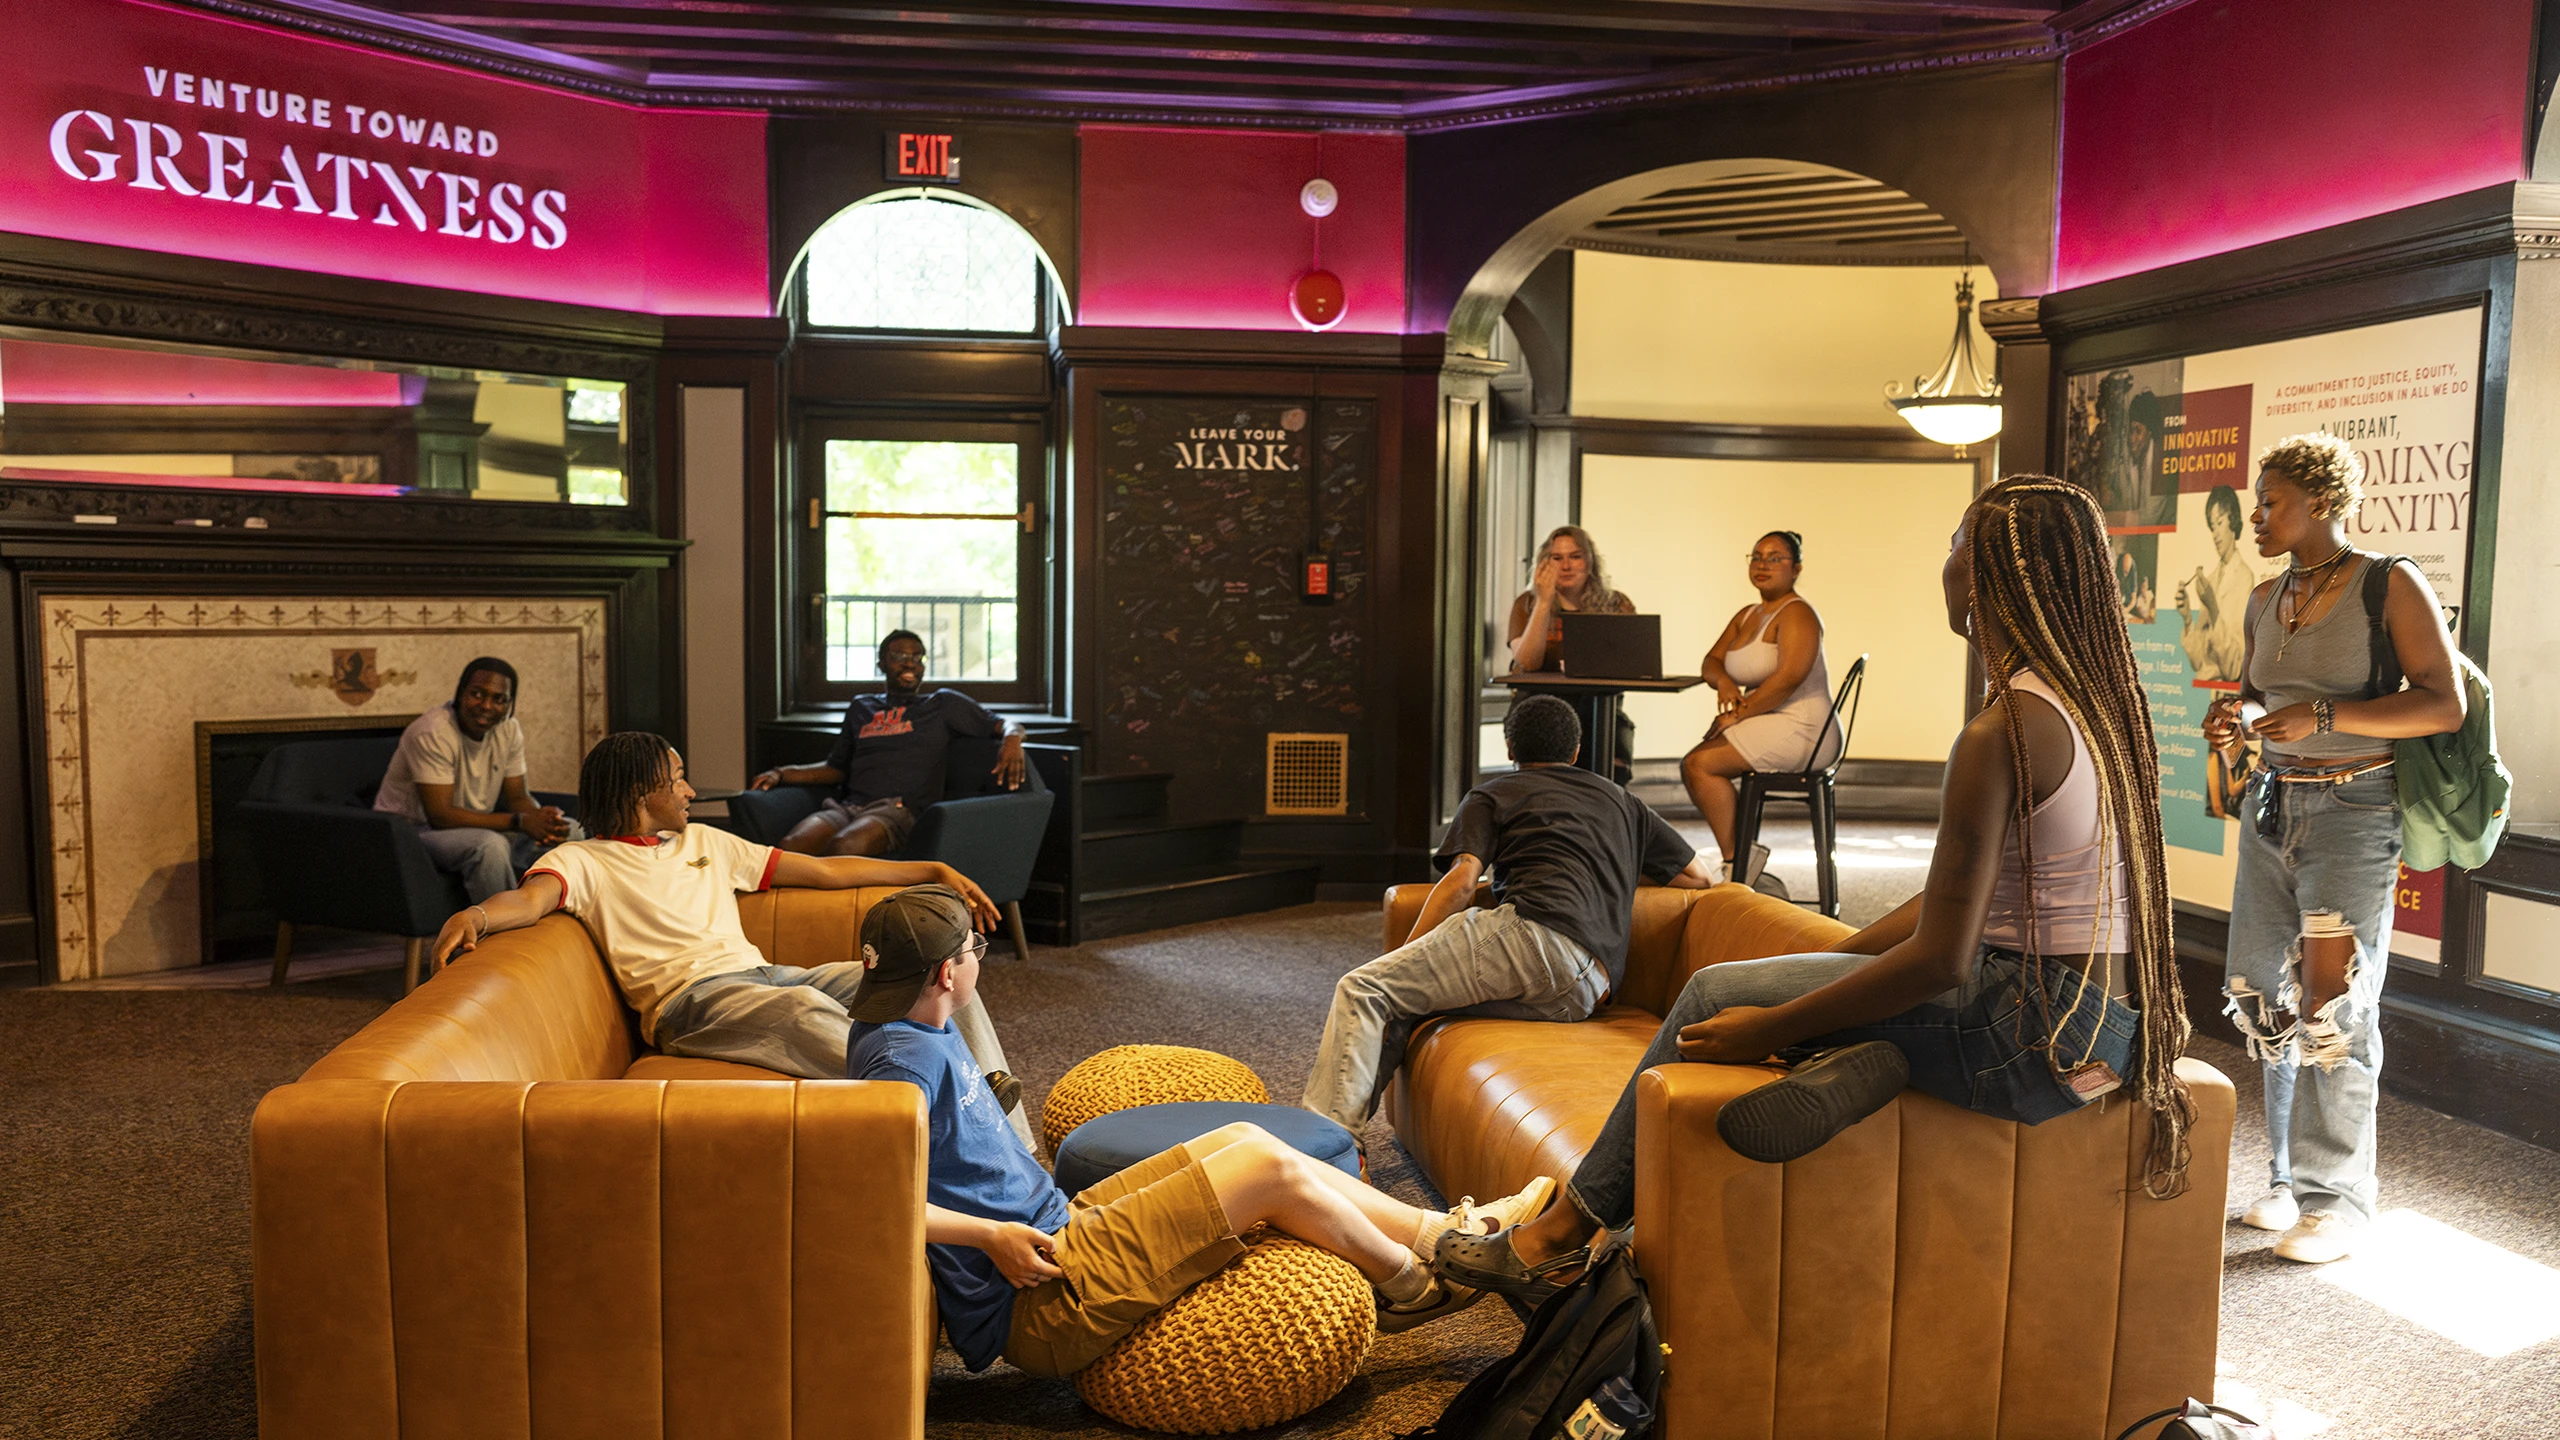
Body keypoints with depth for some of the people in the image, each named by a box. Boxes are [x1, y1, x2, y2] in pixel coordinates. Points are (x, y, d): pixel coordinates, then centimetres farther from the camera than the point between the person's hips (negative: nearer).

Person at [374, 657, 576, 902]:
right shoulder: (432, 733, -24)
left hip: (474, 826, 7)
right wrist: (520, 822, -33)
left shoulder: (509, 730, -2)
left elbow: (516, 797, 1)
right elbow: (440, 815, -28)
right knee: (491, 845, -37)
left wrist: (542, 818, -25)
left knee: (571, 832, -5)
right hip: (413, 830, -7)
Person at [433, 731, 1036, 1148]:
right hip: (691, 998, -6)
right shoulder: (584, 862, 11)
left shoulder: (705, 842, 28)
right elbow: (532, 898, -12)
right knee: (805, 1010, -40)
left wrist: (935, 870, 23)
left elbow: (824, 870, 27)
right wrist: (476, 914, -38)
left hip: (763, 975, 6)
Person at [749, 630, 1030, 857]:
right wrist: (780, 773, 18)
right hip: (846, 806, 4)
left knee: (844, 847, -40)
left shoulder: (942, 704, 19)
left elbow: (1003, 724, 15)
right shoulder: (860, 708, 30)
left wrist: (1012, 740, -11)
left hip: (899, 808, -4)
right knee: (791, 846, -32)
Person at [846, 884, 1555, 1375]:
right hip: (1037, 1301, -11)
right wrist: (991, 1235, -27)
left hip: (1054, 1229, 11)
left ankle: (1442, 1232, 14)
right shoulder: (905, 1059, -22)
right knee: (1269, 1167, -9)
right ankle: (1414, 1282, 16)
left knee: (1242, 1138, 7)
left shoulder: (916, 1032, 9)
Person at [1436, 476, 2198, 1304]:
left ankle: (1565, 1233, 6)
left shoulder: (2001, 737, -20)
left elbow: (1940, 958, -21)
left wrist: (1769, 1028, -11)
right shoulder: (2095, 700, 10)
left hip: (2038, 1032, -9)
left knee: (1717, 995, -3)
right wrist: (1830, 963, 15)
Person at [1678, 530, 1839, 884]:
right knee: (1691, 765, -2)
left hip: (1800, 731, -9)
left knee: (1700, 763, -18)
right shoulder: (1747, 616, 17)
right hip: (1767, 726, 9)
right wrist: (1724, 682, -10)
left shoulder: (1797, 614, -12)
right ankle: (1744, 855, -1)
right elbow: (1711, 661, 14)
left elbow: (1788, 677, -24)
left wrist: (1738, 714, -20)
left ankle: (1735, 864, -12)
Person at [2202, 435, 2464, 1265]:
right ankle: (2293, 1178, 23)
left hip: (2352, 811, -7)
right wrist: (2235, 723, -2)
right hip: (2273, 804, 7)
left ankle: (2336, 1197, 11)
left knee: (2334, 1010, -3)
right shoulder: (2266, 601, 10)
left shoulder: (2390, 586, -9)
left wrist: (2322, 713, -23)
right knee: (2264, 996, 9)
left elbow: (2446, 704, -14)